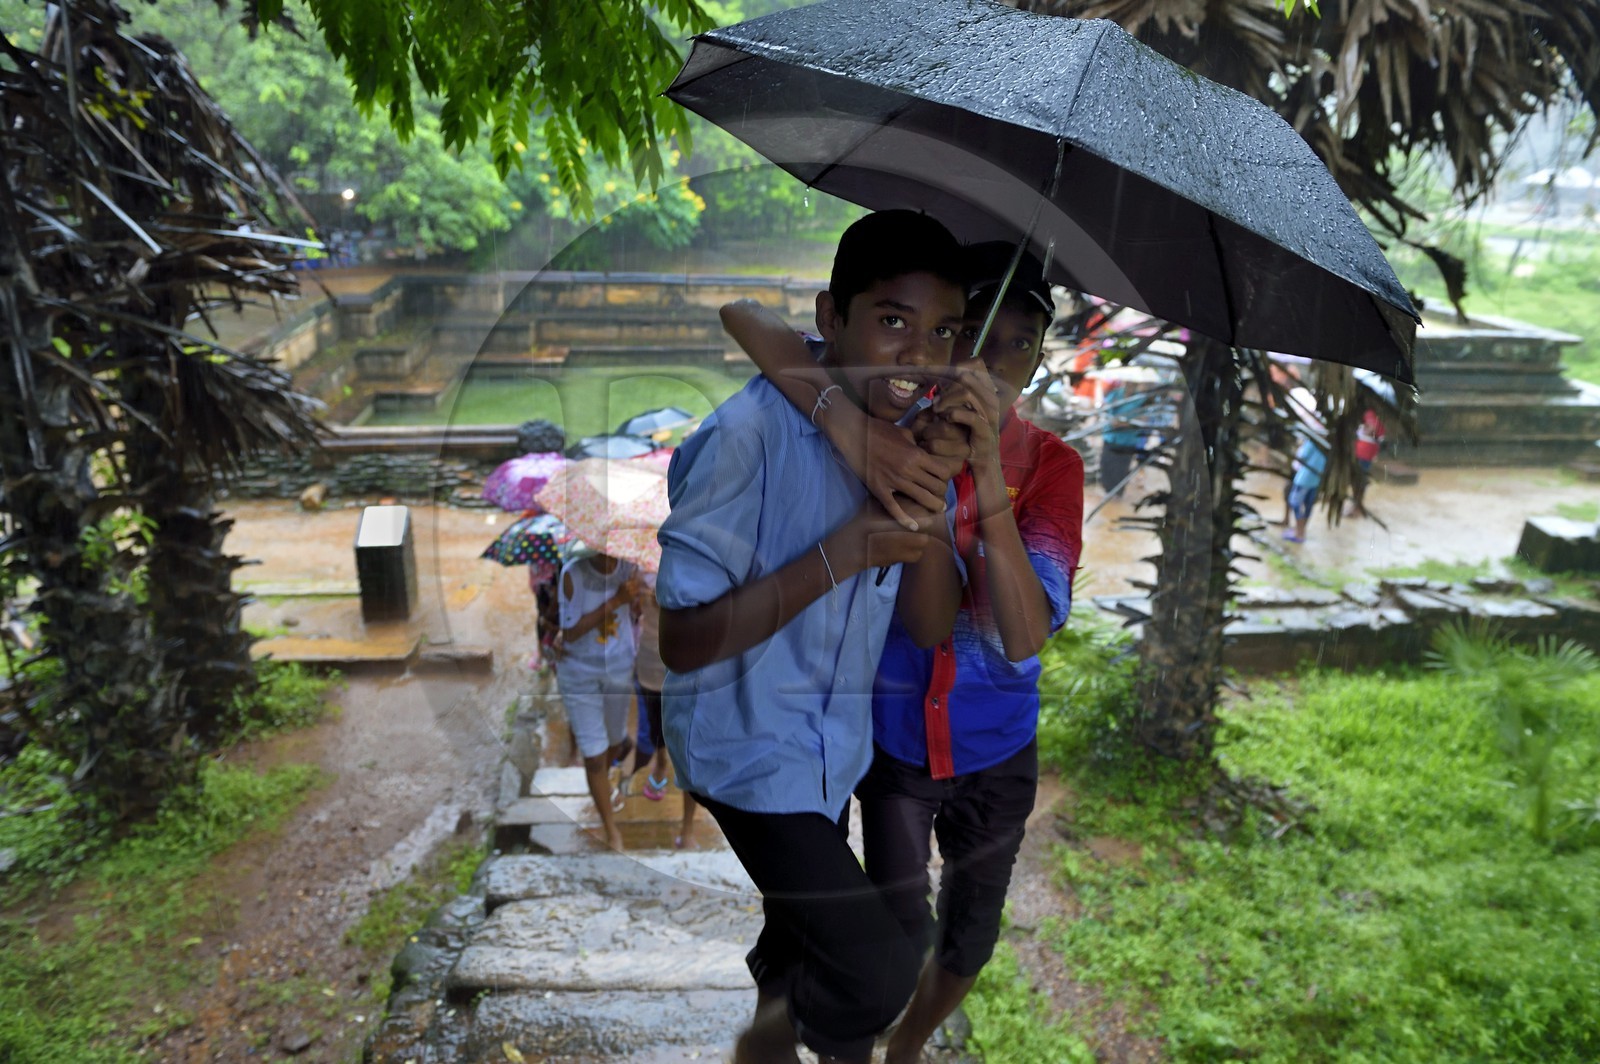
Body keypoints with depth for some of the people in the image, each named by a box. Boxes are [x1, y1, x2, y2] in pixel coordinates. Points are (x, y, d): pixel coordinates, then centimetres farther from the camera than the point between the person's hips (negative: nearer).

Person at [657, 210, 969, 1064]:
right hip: (747, 745, -7)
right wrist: (840, 555, -33)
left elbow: (931, 628, -6)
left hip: (837, 738, 7)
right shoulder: (750, 434, -27)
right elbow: (683, 641, -26)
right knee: (879, 972, -11)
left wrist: (928, 514, -24)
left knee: (805, 931, 27)